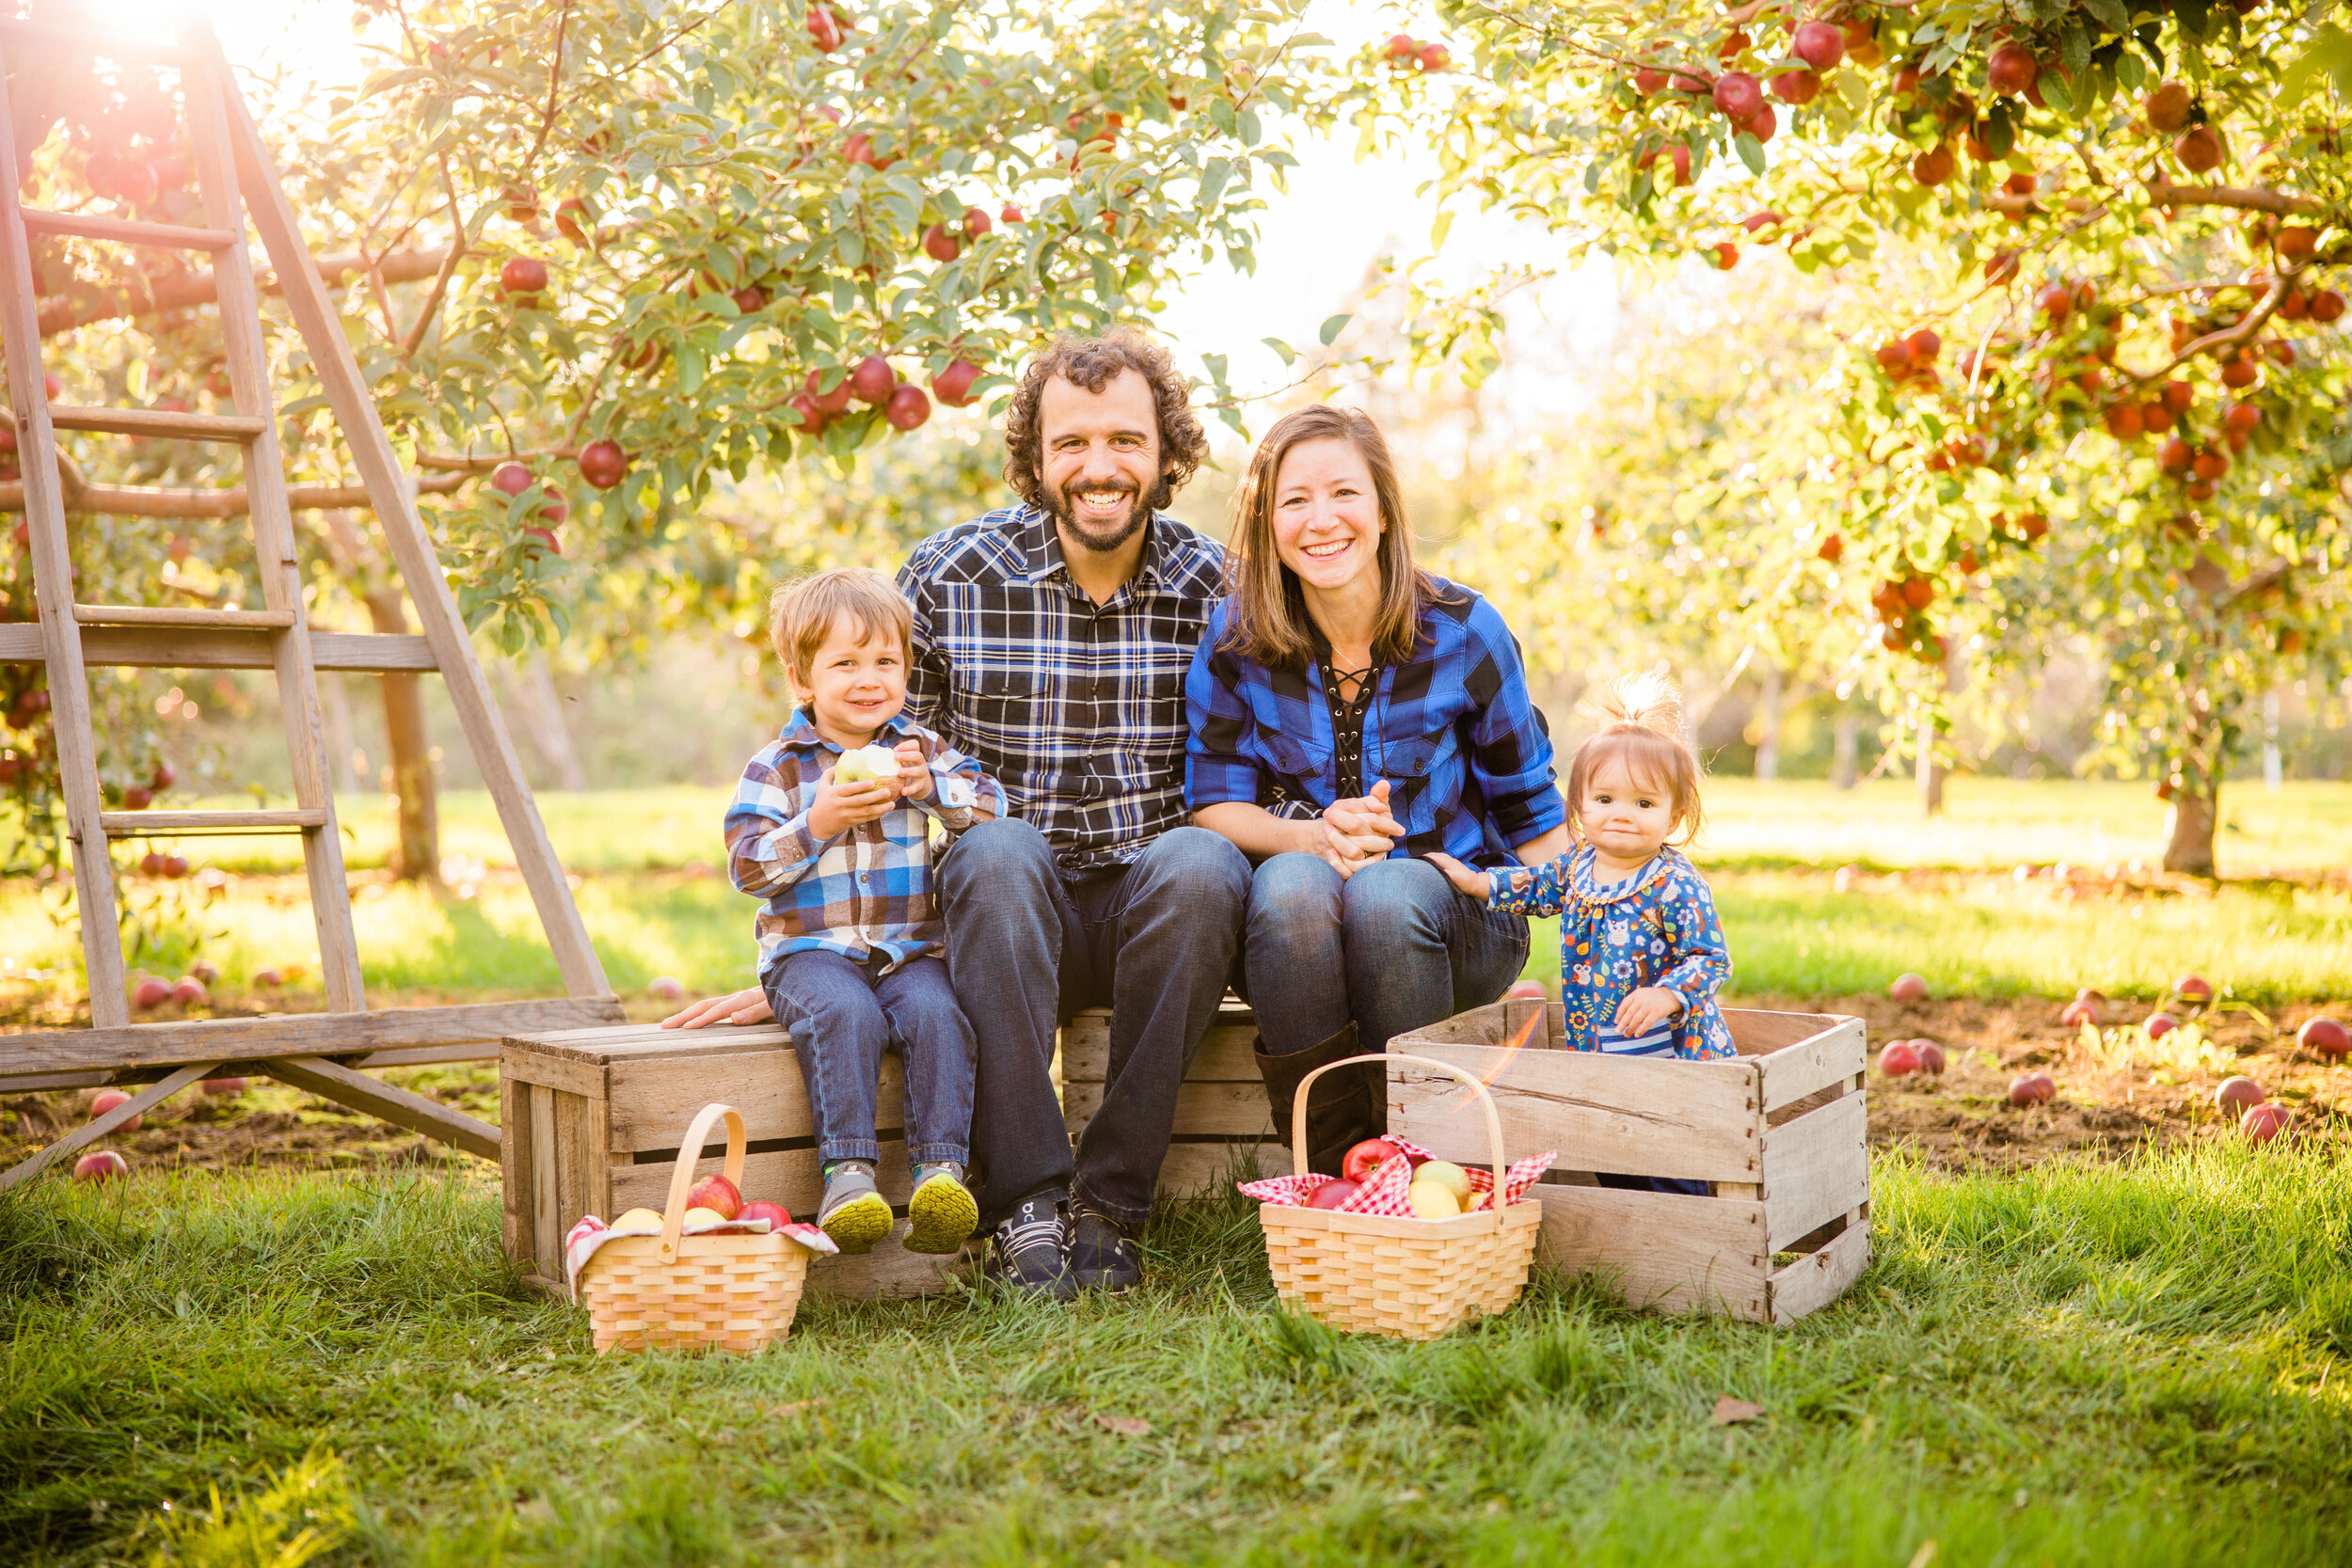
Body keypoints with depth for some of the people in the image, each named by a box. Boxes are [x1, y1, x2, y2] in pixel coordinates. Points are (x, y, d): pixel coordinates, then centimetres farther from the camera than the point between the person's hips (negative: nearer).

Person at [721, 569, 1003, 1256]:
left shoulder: (919, 750, 13)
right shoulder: (775, 767, 5)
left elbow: (993, 806, 2)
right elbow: (748, 866, -5)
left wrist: (930, 786, -14)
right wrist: (818, 823, -17)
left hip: (910, 949, 2)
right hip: (812, 951, -2)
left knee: (936, 1012, -29)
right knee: (845, 1014, -34)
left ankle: (940, 1167, -31)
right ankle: (847, 1173, -36)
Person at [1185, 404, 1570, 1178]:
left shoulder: (1461, 631, -5)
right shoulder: (1235, 642, -4)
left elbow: (1529, 806, 3)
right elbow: (1212, 804, -2)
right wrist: (1312, 834, -23)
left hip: (1454, 908, 0)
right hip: (1295, 926, 1)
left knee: (1386, 892, -35)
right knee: (1293, 883, -34)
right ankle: (1329, 1173, -23)